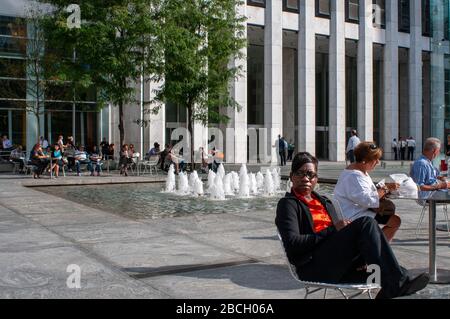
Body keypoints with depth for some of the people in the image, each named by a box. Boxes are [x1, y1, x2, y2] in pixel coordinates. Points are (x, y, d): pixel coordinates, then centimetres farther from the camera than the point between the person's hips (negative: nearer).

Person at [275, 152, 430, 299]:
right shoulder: (288, 204, 4)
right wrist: (332, 230, -13)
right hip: (313, 269, -7)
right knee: (365, 223, -21)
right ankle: (397, 283, -23)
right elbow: (292, 244, -12)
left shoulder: (324, 201, 27)